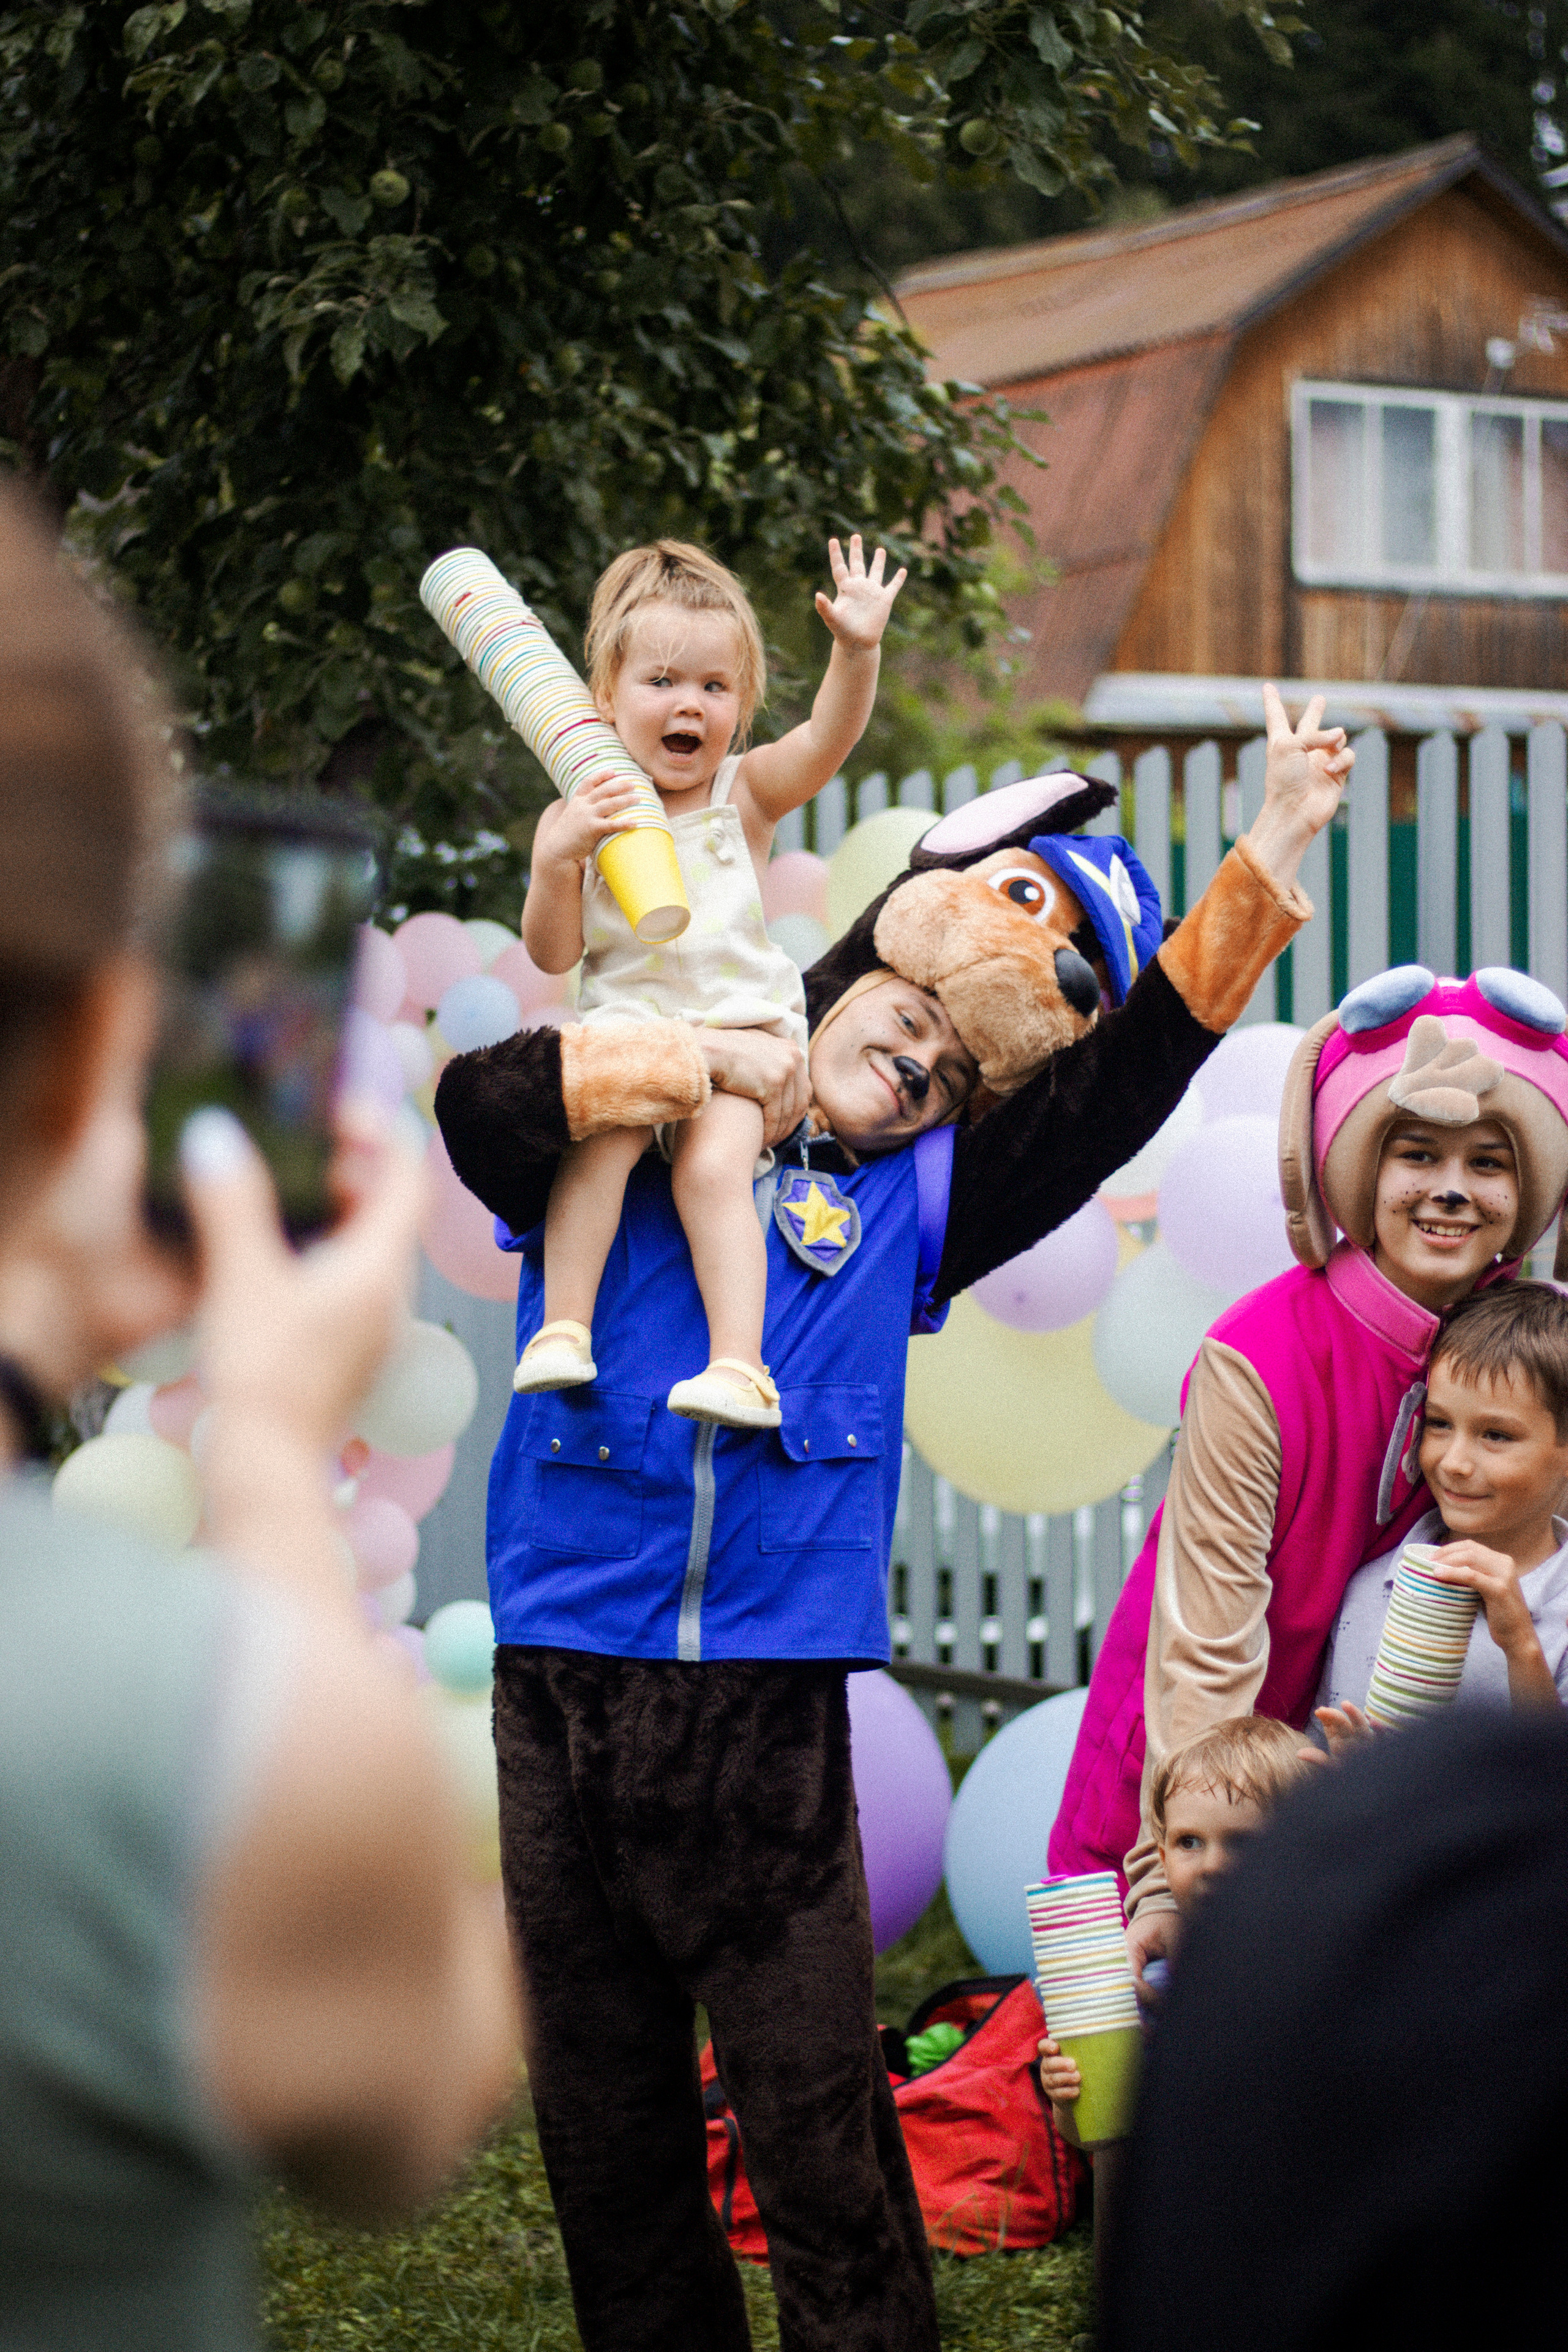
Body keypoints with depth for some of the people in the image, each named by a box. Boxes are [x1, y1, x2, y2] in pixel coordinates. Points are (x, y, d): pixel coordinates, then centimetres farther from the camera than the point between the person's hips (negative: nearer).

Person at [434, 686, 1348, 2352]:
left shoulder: (910, 1211, 13)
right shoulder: (626, 1166, 8)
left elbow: (1120, 1080, 5)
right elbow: (478, 1102, -13)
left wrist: (1275, 850, -3)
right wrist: (708, 1067, -7)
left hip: (769, 1706, 0)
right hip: (563, 1681, 0)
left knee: (816, 2118, -3)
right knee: (600, 2107, 9)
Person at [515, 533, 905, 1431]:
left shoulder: (746, 793, 1)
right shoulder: (580, 815, 4)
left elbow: (830, 736, -17)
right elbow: (554, 954, 0)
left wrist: (858, 651, -36)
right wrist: (556, 862, -18)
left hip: (739, 1026, -1)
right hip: (624, 1026, 1)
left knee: (713, 1165, -24)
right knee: (600, 1140, -27)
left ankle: (740, 1363, -27)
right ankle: (563, 1328, -22)